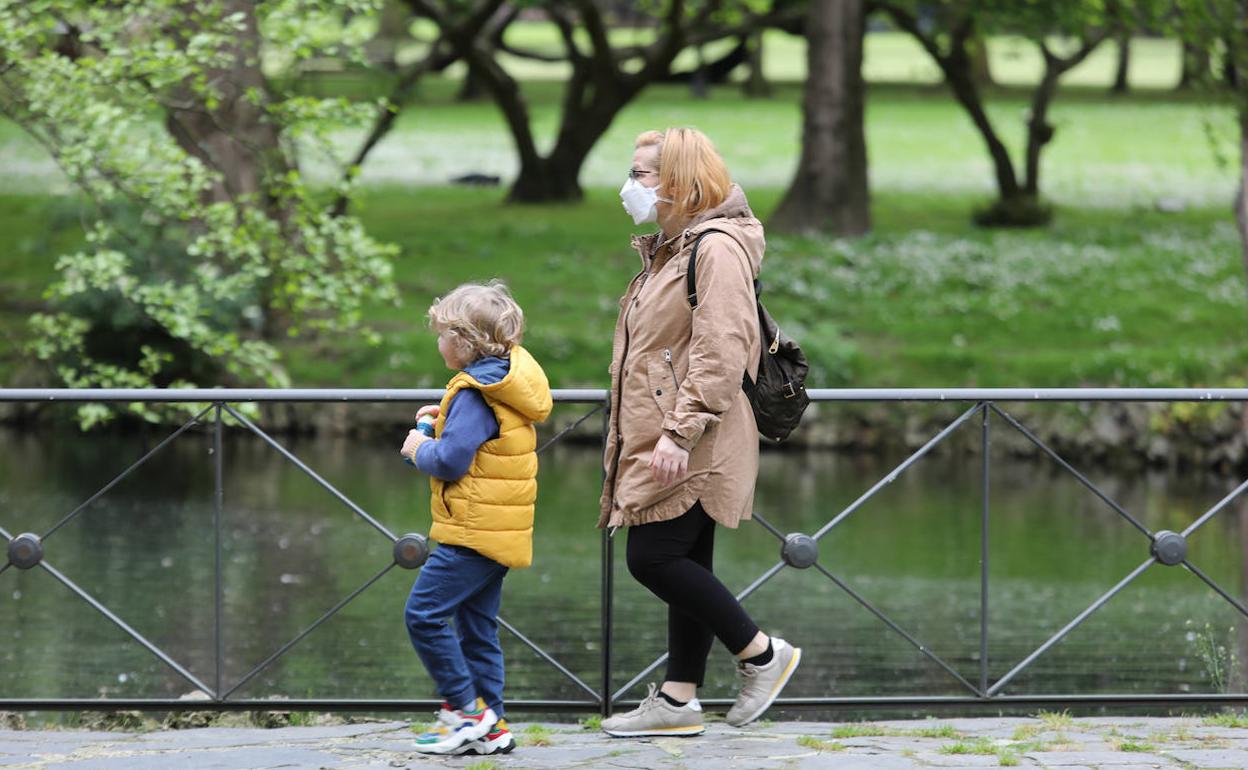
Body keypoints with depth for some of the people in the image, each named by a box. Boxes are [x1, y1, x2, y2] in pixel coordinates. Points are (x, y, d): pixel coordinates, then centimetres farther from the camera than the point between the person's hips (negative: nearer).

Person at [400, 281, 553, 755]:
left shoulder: (474, 394, -17)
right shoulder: (506, 384, 13)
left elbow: (451, 459, -23)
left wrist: (419, 448, -4)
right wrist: (447, 419, 13)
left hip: (474, 531, -10)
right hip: (501, 532, 10)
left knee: (424, 613, -9)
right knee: (477, 627, 13)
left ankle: (465, 708, -7)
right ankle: (489, 728, 13)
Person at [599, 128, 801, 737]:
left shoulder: (718, 248, -14)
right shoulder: (670, 249, 19)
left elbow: (721, 353, -23)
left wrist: (679, 433, -27)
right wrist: (630, 436, 23)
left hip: (691, 447, -10)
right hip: (663, 442, 10)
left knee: (653, 558, -12)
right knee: (682, 568, 10)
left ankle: (761, 654, -2)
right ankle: (678, 700, 13)